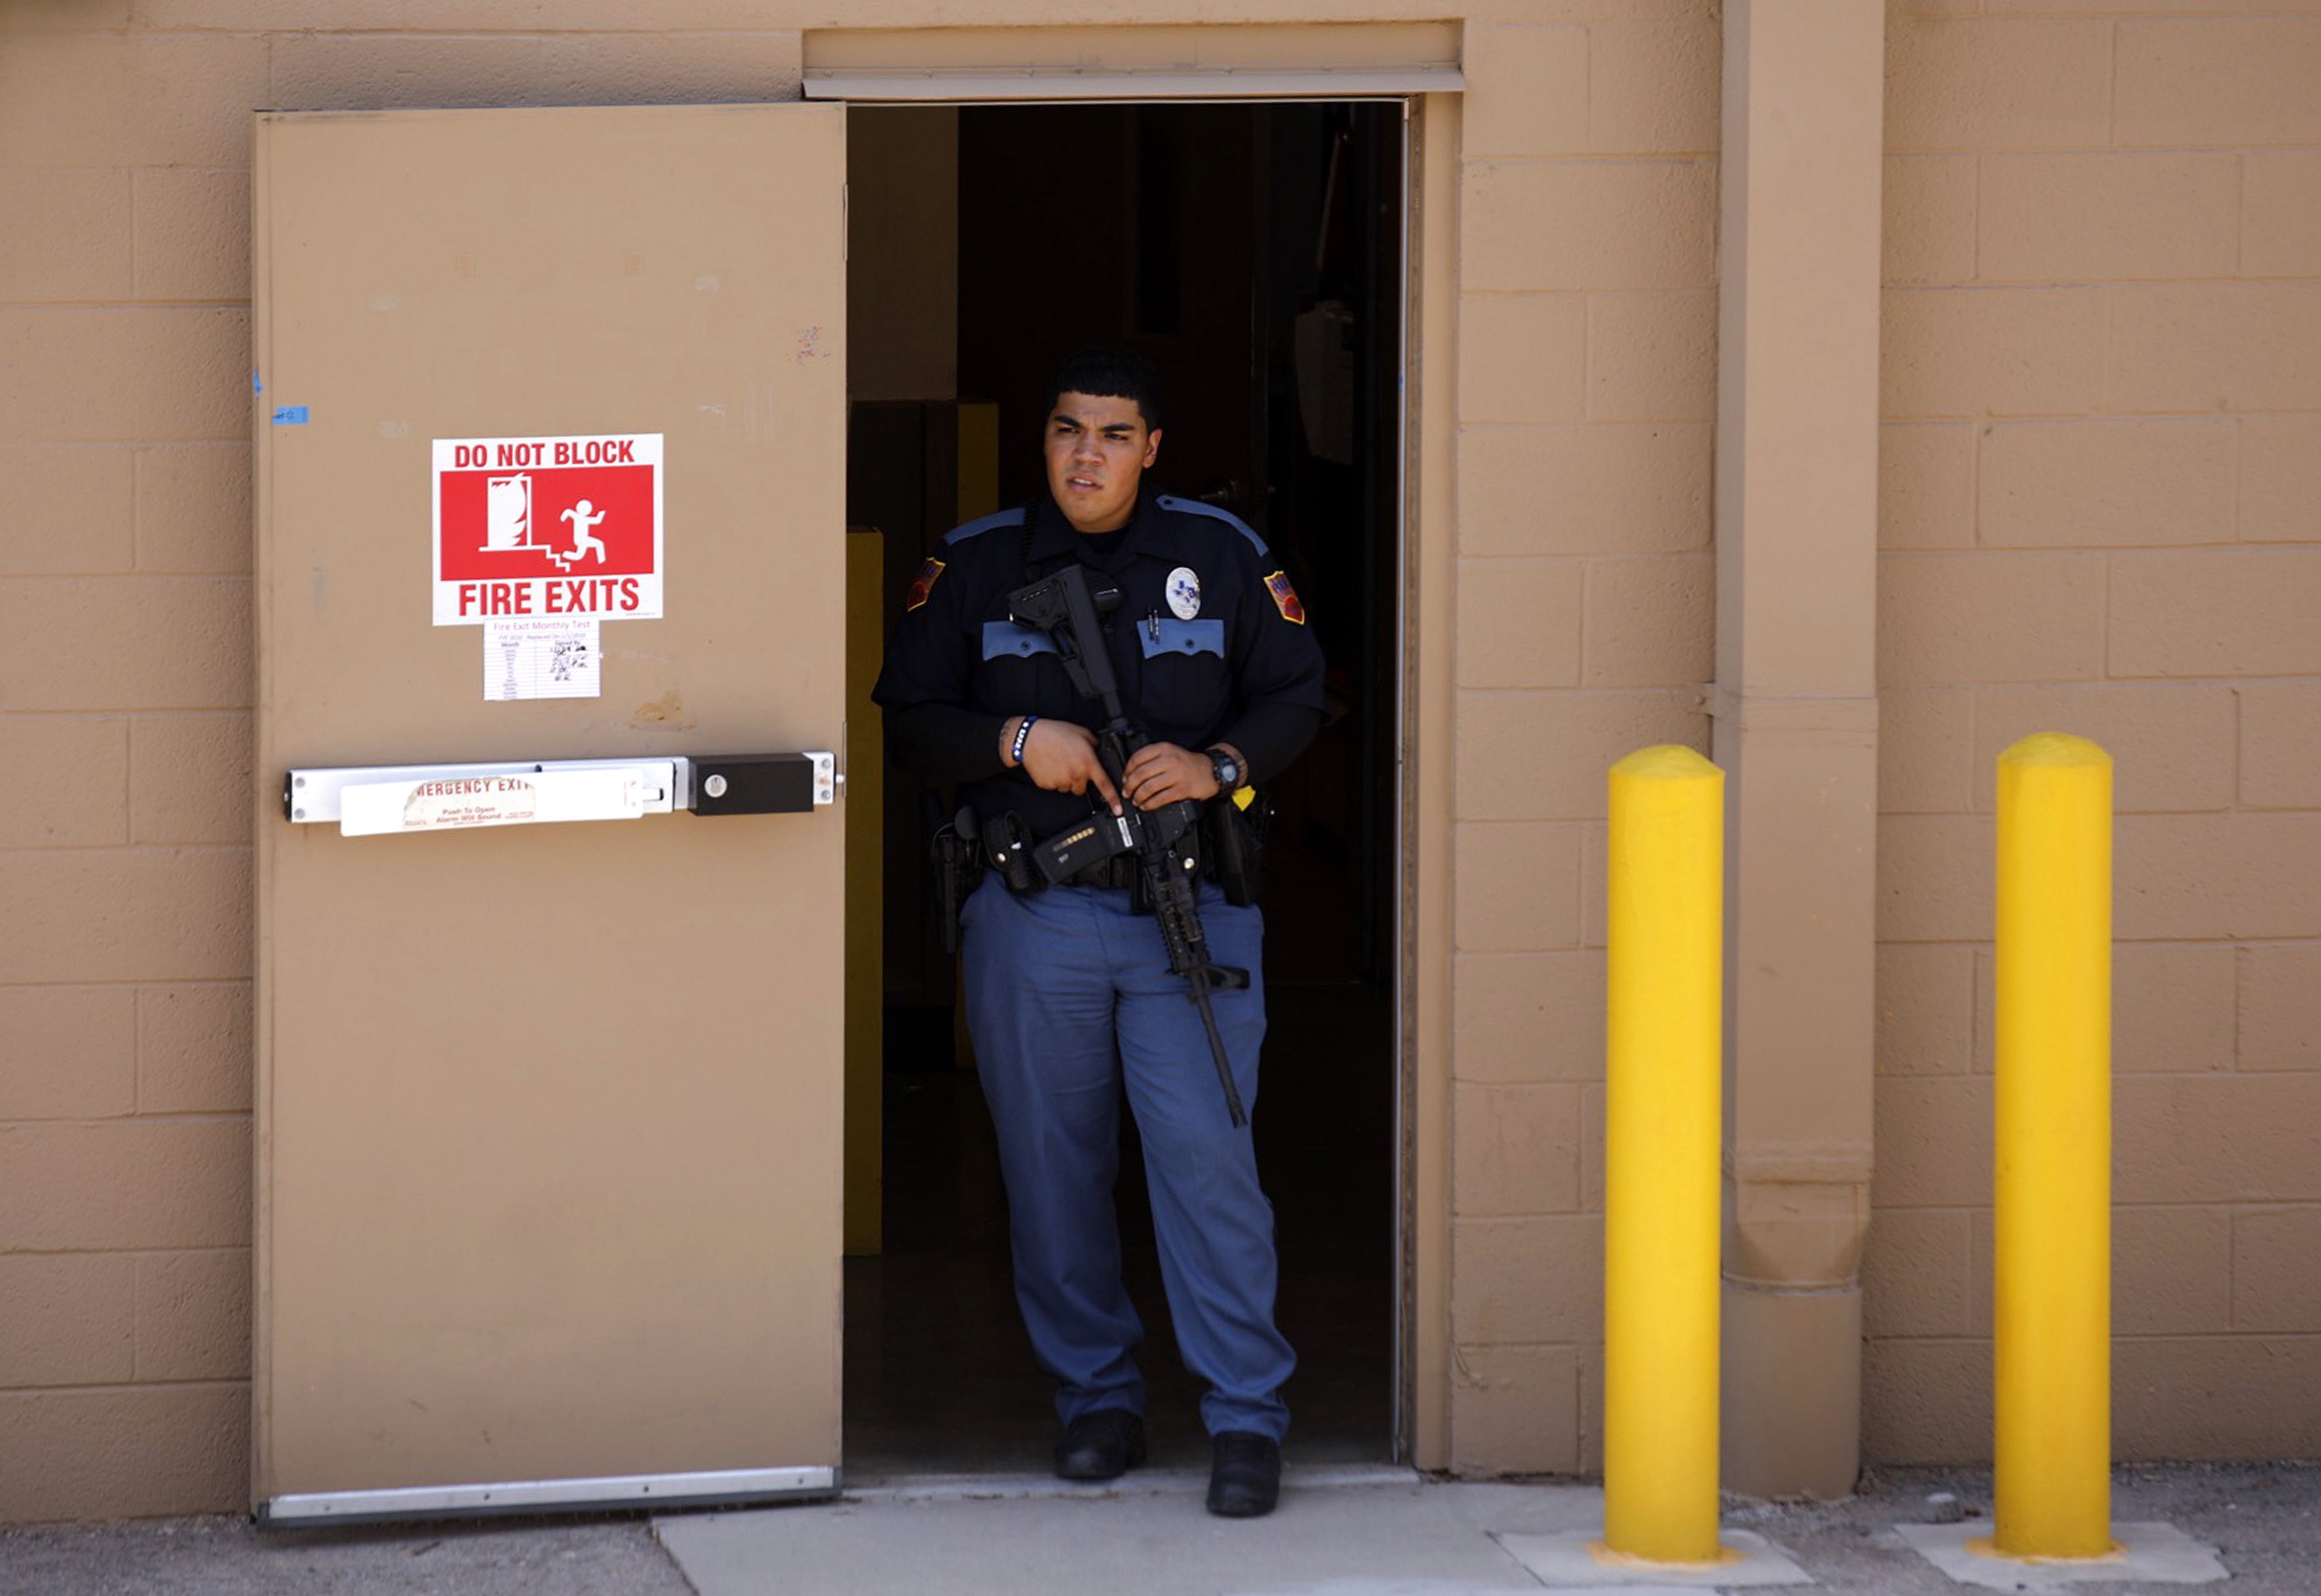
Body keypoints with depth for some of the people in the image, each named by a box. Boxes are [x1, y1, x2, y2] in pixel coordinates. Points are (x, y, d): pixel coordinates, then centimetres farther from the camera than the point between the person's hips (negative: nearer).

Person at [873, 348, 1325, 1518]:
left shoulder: (1219, 555, 5)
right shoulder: (973, 566, 5)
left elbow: (1296, 696, 10)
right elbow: (909, 722, 5)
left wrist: (1217, 766, -9)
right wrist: (1016, 743, -12)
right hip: (1031, 916, 1)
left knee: (1206, 1155, -10)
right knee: (1053, 1167, 6)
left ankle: (1246, 1418, -4)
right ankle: (1095, 1398, 20)